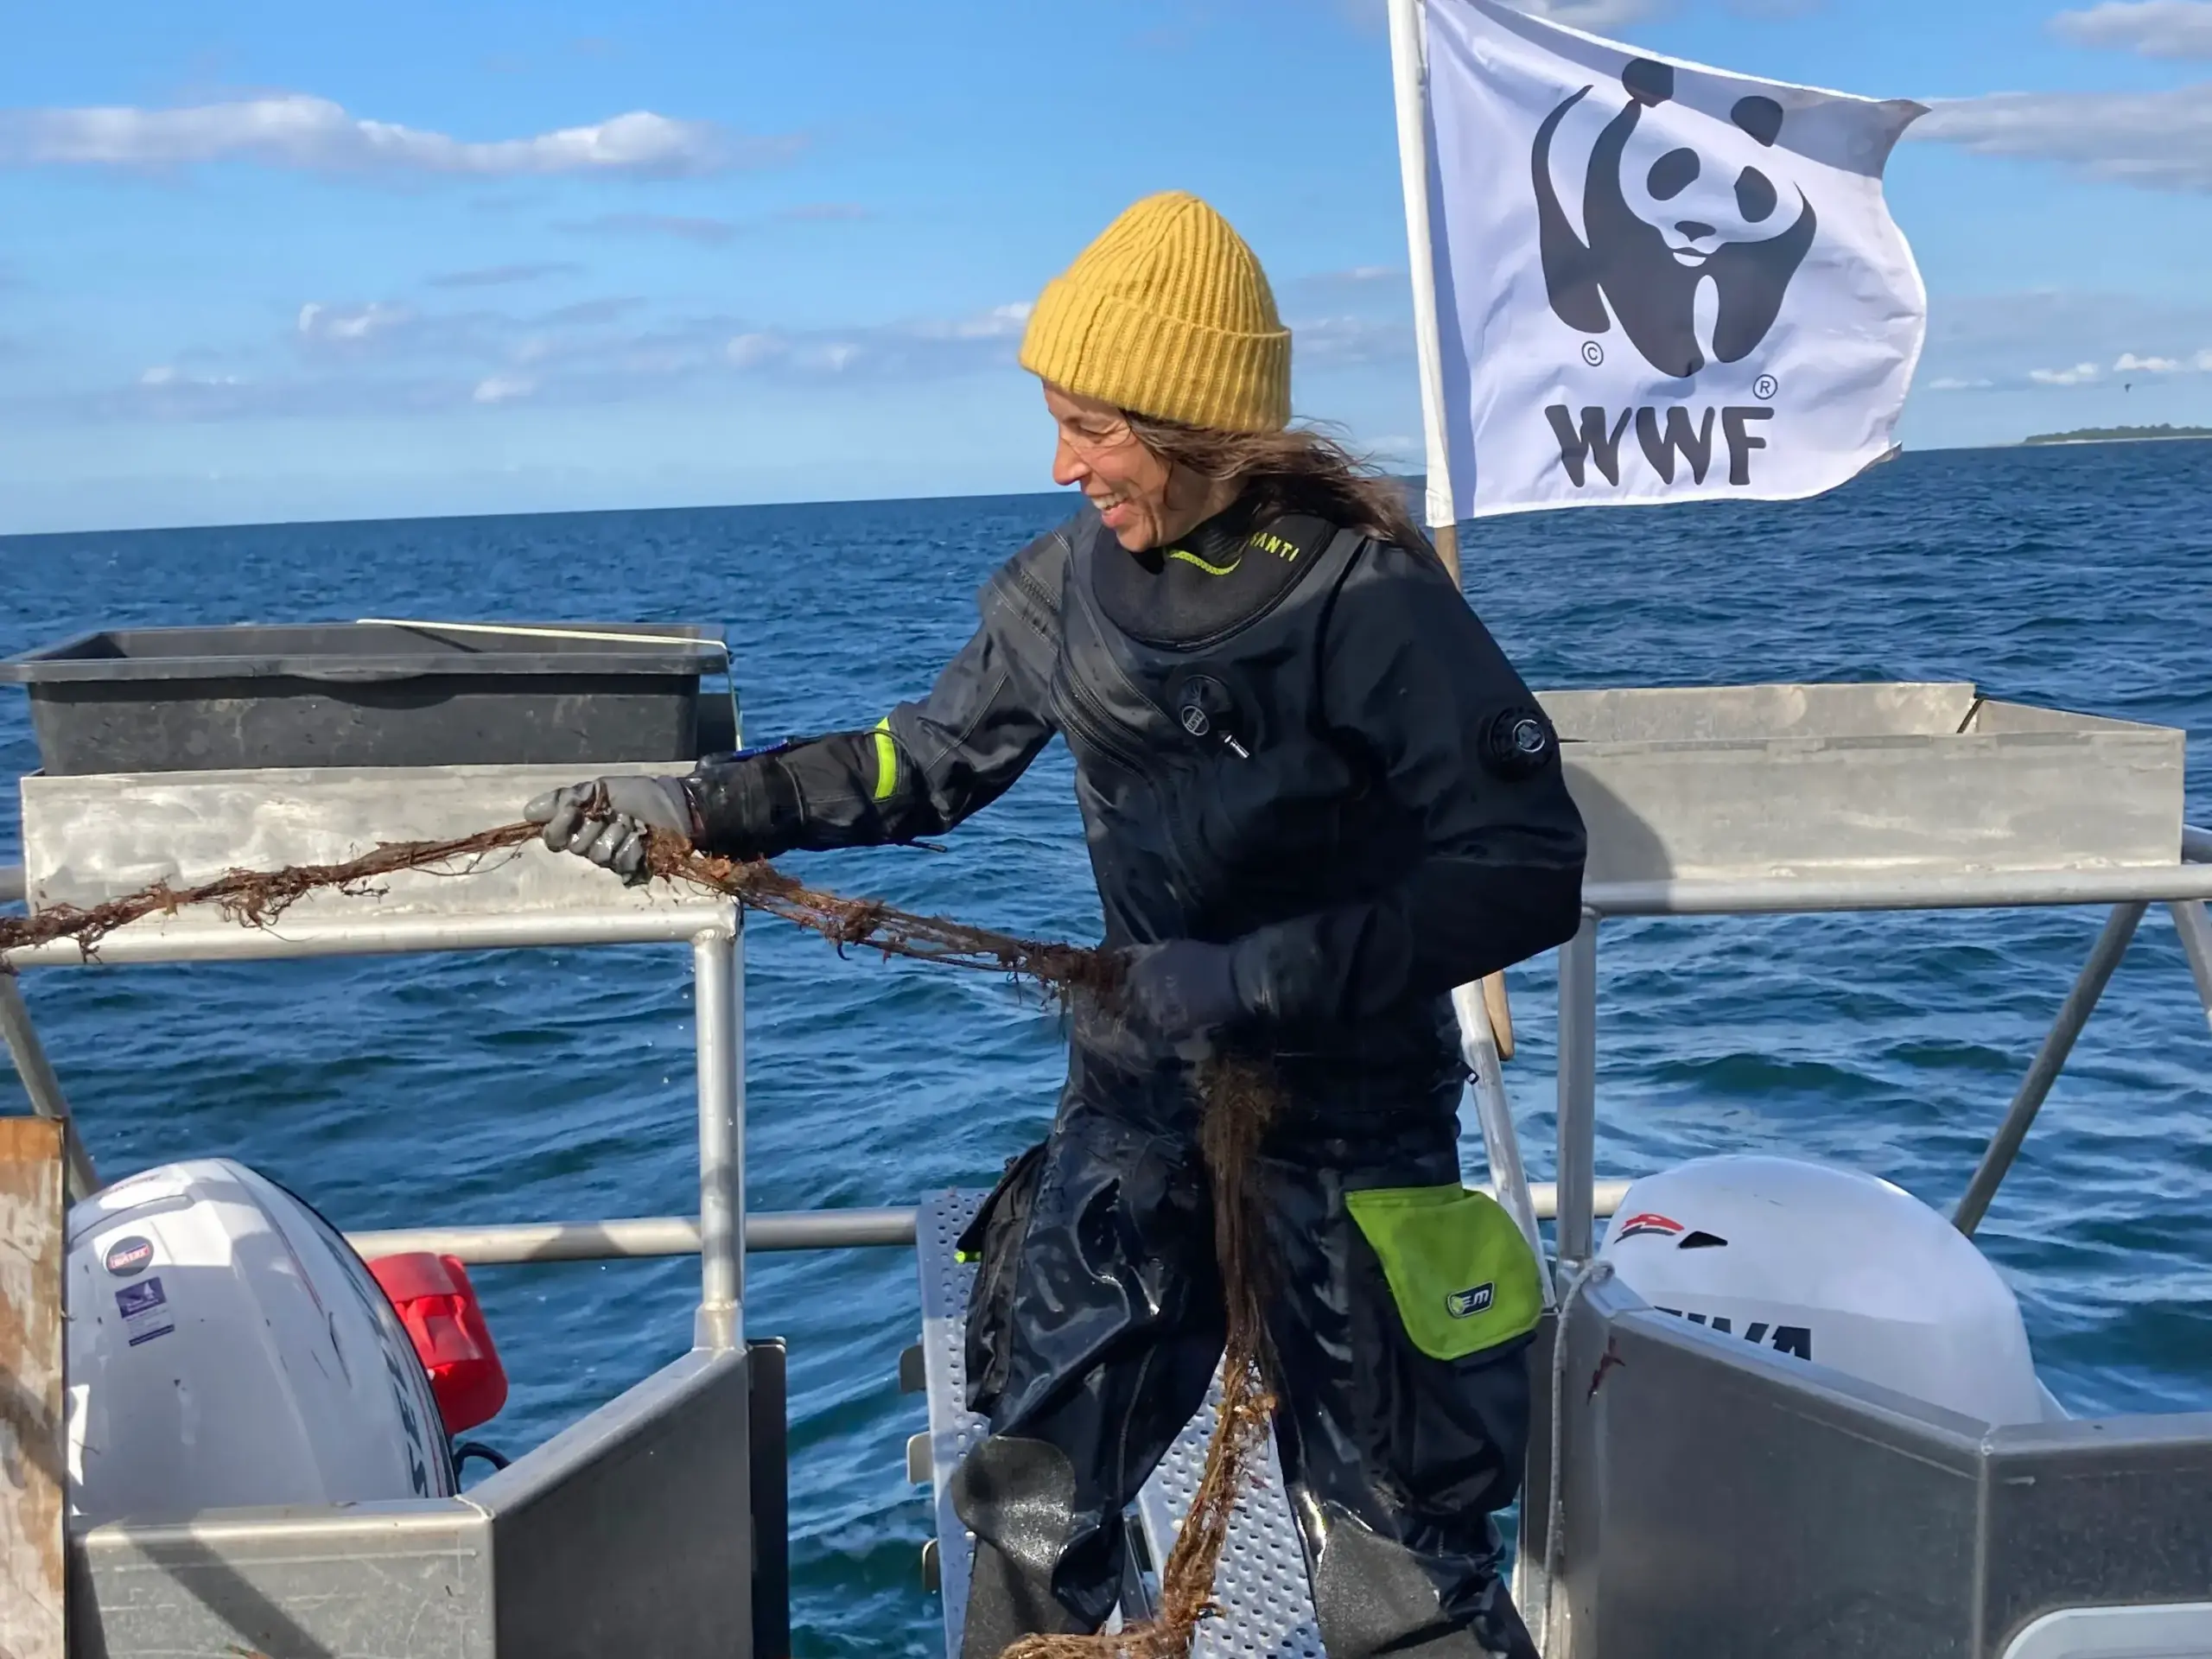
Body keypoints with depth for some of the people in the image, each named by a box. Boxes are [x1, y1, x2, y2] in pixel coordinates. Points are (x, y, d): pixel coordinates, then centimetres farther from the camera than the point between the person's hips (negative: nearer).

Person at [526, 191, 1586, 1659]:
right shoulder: (1073, 582, -4)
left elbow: (1527, 874, -23)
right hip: (1136, 1106, 5)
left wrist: (1253, 980, -28)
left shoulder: (1367, 598, -20)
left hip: (1350, 1128, -4)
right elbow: (929, 765, 11)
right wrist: (704, 806, 2)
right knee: (1035, 1512, 11)